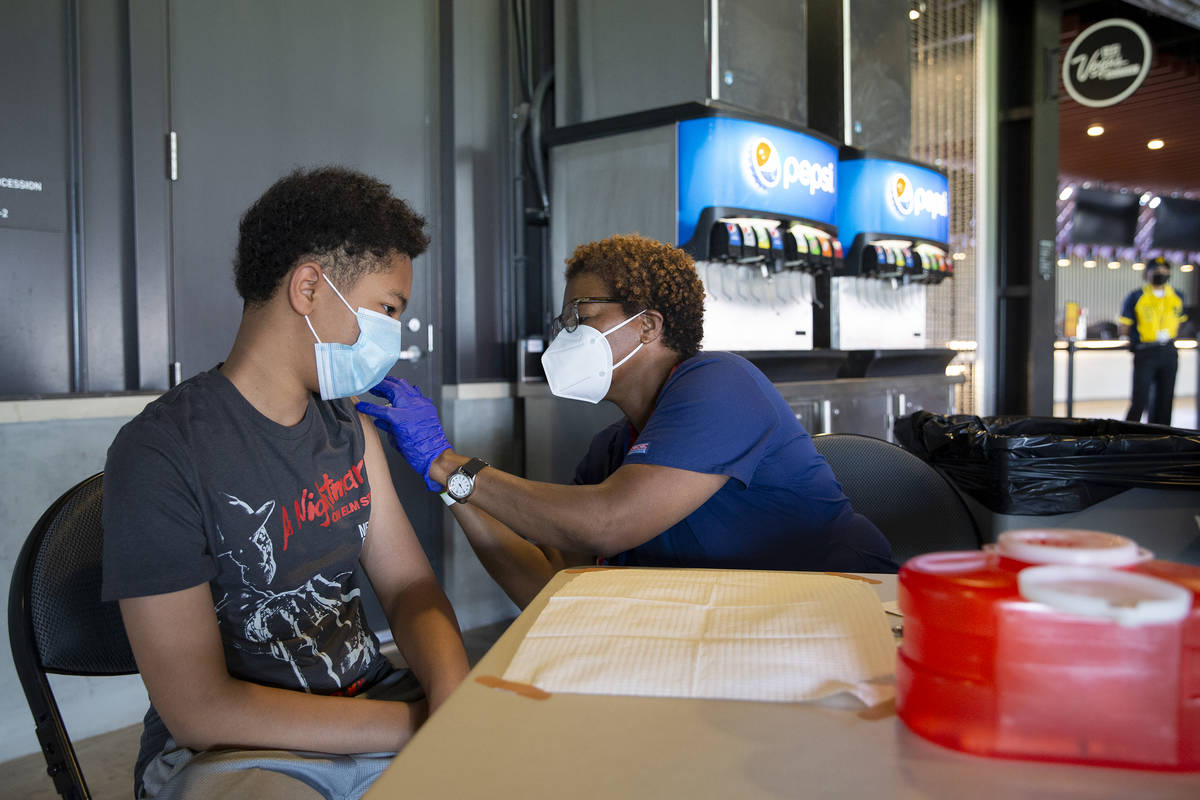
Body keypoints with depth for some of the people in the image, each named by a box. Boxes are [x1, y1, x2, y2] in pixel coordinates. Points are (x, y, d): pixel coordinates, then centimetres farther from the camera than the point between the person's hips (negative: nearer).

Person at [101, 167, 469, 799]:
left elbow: (409, 588, 5)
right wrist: (419, 724, -21)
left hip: (368, 699, 6)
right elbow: (199, 710, -19)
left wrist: (454, 696, -16)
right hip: (226, 749, -6)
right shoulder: (159, 452, -16)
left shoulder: (348, 426, 8)